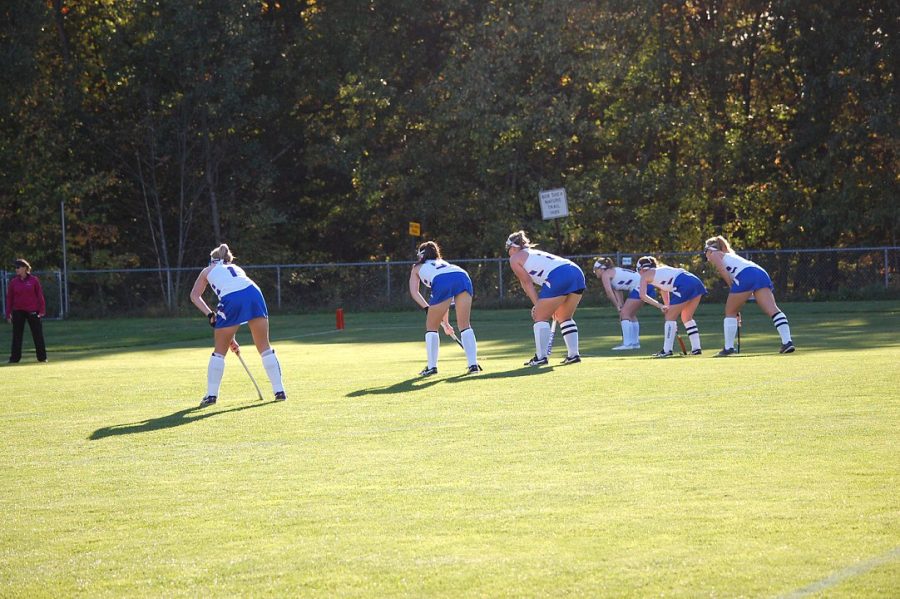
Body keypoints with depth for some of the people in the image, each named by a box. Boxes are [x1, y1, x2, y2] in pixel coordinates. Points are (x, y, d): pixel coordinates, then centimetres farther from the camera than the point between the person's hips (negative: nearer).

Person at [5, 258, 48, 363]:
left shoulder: (34, 280, -2)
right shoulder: (13, 282, 3)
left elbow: (40, 295, 0)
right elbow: (9, 298, 6)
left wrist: (42, 310, -5)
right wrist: (8, 314, 3)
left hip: (32, 311, -2)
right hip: (18, 311, 2)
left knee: (38, 335, 2)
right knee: (17, 336, 3)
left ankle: (42, 357, 9)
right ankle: (14, 358, 8)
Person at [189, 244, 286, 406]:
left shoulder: (208, 270, 30)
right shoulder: (237, 268, 37)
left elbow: (194, 295, 21)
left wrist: (209, 314, 7)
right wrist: (231, 337, 37)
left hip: (231, 301, -3)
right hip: (254, 293, 3)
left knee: (219, 351, 13)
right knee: (265, 347, 12)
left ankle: (211, 394, 11)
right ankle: (279, 391, 11)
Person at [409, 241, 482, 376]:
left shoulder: (417, 268, 33)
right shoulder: (443, 263, 43)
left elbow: (414, 292, 14)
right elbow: (445, 302, 46)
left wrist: (427, 308, 6)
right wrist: (446, 322, 49)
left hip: (441, 282, -4)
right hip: (463, 277, 4)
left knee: (431, 327, 14)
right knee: (465, 326, 12)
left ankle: (431, 367, 13)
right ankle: (473, 364, 4)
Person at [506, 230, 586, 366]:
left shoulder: (515, 259, 15)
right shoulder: (535, 253, 36)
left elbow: (527, 283, 8)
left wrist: (537, 304, 8)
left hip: (558, 277, -7)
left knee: (540, 317, 6)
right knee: (565, 318, 22)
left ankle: (540, 357, 2)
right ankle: (573, 354, 17)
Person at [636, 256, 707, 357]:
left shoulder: (646, 275, 13)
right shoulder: (662, 270, 34)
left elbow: (643, 295, 0)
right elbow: (665, 291, 38)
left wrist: (660, 306, -3)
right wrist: (666, 307, 38)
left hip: (684, 286, -8)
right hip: (696, 282, 8)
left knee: (670, 318, 4)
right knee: (687, 318, 22)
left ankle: (667, 350, 2)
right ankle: (696, 348, 21)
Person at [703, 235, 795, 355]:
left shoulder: (714, 254, 20)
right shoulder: (730, 255, 41)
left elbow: (725, 274, 3)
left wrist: (733, 287, 9)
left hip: (745, 276, -6)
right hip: (761, 273, 6)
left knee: (730, 312, 12)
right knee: (772, 309, -11)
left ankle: (728, 347, 11)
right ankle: (787, 341, -26)